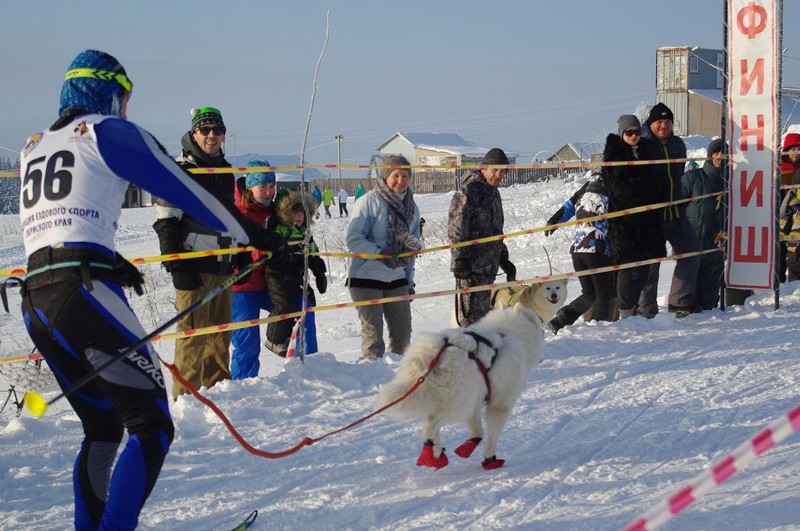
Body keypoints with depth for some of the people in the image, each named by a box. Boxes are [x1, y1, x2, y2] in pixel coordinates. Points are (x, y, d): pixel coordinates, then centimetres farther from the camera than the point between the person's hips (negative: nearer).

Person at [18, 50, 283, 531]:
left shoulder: (35, 147, 23)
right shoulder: (108, 131, 3)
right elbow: (185, 189, 4)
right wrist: (251, 233, 13)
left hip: (34, 300, 8)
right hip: (85, 291, -8)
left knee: (102, 427, 20)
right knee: (152, 427, -6)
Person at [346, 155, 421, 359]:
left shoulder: (412, 207, 12)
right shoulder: (370, 201, -8)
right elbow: (353, 239, -14)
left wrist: (410, 282, 14)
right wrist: (380, 254, -25)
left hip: (396, 279, 6)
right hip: (367, 276, -6)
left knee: (403, 332, 9)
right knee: (373, 333, -5)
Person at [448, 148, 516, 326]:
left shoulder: (493, 192, 19)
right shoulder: (468, 191, -11)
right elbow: (456, 227, -18)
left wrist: (503, 258, 26)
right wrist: (460, 259, -25)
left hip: (488, 267, 10)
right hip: (470, 267, -10)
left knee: (482, 314, 14)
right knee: (470, 316, -11)